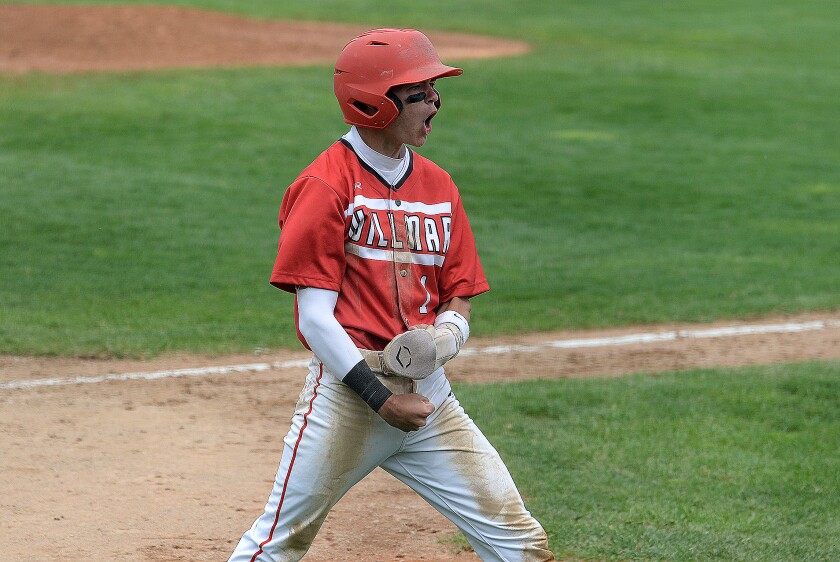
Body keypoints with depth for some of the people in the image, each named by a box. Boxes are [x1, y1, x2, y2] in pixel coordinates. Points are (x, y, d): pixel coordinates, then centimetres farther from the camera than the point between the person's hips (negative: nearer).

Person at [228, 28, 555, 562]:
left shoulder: (439, 186, 12)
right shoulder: (325, 186, -8)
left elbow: (459, 300, 15)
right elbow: (314, 316, -11)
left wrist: (441, 340, -9)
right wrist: (380, 398, -15)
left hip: (428, 393, 6)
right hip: (348, 390, -6)